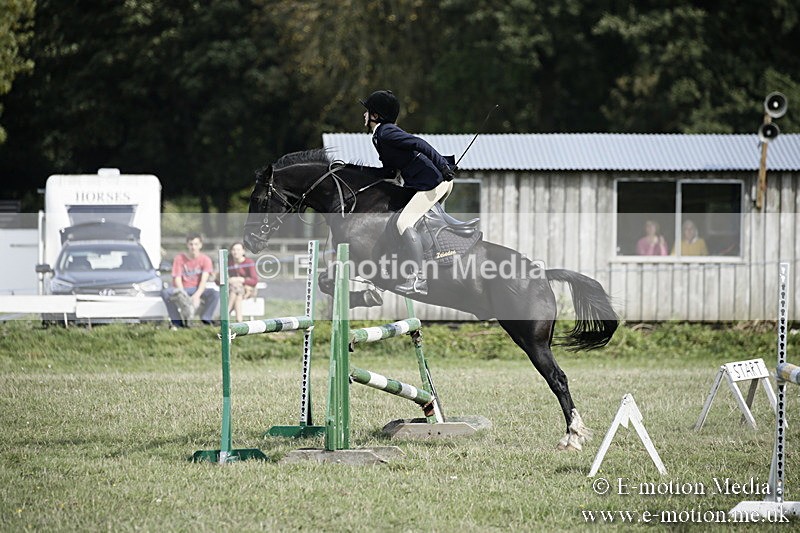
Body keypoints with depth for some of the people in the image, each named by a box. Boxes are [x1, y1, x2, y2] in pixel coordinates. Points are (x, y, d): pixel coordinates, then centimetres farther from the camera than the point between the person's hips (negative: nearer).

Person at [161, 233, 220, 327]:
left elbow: (204, 280, -14)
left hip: (198, 290, 0)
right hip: (183, 289, 0)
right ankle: (177, 321, -24)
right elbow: (177, 279, -9)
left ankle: (206, 320, -21)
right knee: (165, 292, -30)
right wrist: (183, 295, -28)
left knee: (215, 293, -31)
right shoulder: (179, 258, -2)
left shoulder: (205, 259, -2)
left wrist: (197, 295, -32)